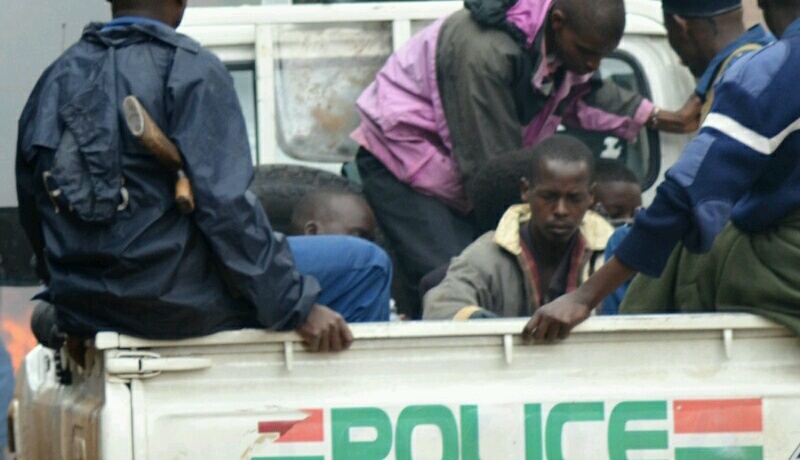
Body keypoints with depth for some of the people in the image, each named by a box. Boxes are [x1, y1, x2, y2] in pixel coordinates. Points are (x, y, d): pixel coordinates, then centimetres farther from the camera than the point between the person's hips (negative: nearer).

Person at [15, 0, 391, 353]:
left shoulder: (57, 79, 8)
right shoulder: (191, 72, -11)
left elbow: (31, 209, 15)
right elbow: (226, 206, -18)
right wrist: (298, 308, -13)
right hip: (177, 303, -8)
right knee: (368, 264, 1)